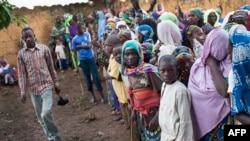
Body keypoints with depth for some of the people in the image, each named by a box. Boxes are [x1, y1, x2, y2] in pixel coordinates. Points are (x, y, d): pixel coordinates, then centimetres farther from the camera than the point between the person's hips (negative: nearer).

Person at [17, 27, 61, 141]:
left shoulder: (44, 49, -2)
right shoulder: (21, 54, 1)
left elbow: (51, 67, 4)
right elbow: (21, 74, 2)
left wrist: (56, 83, 6)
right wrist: (22, 92, -2)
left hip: (46, 86, -2)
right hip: (33, 89, 3)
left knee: (46, 113, -16)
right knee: (40, 117, 9)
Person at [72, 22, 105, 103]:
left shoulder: (87, 34, 0)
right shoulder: (75, 39, 0)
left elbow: (89, 45, -7)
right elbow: (74, 50, 5)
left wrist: (80, 46, -9)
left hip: (90, 58, -1)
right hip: (82, 60, 1)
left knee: (95, 76, -3)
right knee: (87, 77, 8)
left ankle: (102, 96, 4)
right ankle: (93, 96, 20)